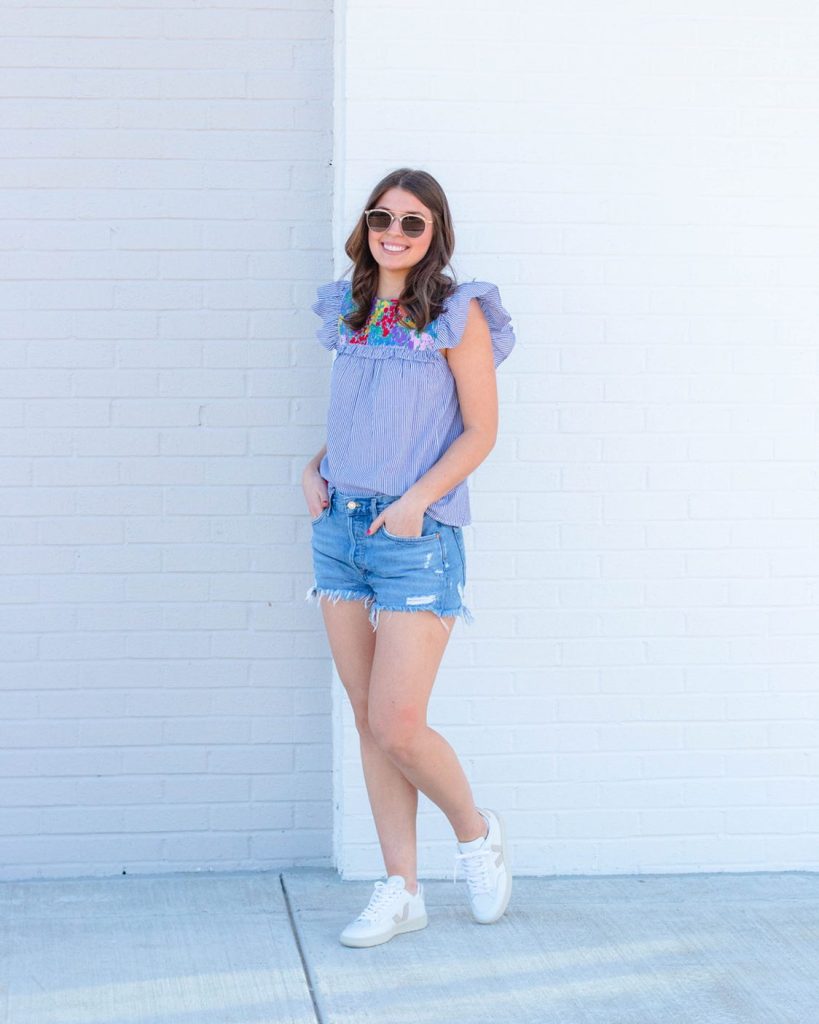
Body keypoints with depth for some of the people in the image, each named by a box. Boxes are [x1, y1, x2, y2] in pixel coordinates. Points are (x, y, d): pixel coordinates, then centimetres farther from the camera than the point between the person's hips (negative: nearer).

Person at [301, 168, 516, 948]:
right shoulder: (350, 313, 13)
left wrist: (416, 499, -16)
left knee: (397, 725, -10)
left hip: (416, 535, -6)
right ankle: (400, 890, 16)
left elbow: (481, 429, -6)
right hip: (340, 528, 6)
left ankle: (477, 832, 19)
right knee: (368, 722, 7)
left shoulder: (457, 315, -4)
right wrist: (315, 468, 5)